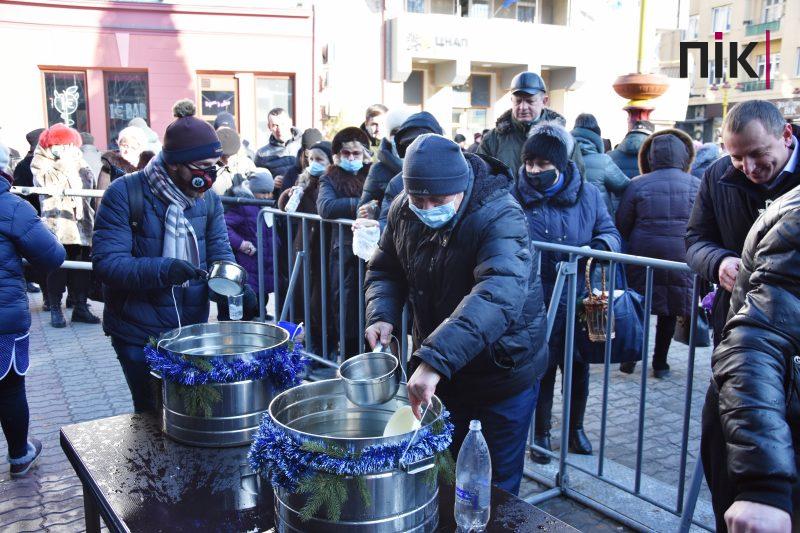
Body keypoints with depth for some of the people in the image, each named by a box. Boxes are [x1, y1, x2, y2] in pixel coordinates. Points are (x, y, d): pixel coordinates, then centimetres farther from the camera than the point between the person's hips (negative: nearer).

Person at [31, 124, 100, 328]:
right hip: (57, 224, -4)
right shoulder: (41, 164, 6)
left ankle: (80, 306, 15)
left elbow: (89, 184, 6)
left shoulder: (77, 162, 19)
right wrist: (66, 163, -8)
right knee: (57, 268, -3)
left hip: (80, 222, 4)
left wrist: (77, 161, -3)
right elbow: (52, 184, -14)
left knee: (81, 268, 6)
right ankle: (55, 309, 6)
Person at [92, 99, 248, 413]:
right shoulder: (125, 194, -15)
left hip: (193, 328, 4)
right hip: (139, 335, -4)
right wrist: (162, 270, -36)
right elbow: (106, 262, -20)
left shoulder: (209, 198, 1)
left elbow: (220, 256, -2)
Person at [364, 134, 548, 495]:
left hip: (503, 373, -5)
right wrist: (381, 315, -17)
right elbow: (385, 271, 5)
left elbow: (498, 295, -44)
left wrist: (435, 360, -53)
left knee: (495, 487, 9)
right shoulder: (404, 210, -7)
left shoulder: (501, 218, -28)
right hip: (438, 370, 6)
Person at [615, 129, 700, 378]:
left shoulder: (638, 185, -4)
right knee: (669, 310, 12)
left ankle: (630, 358, 16)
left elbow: (621, 224, -1)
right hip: (681, 255, 1)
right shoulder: (696, 185, -1)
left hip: (643, 253, -1)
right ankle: (660, 363, 19)